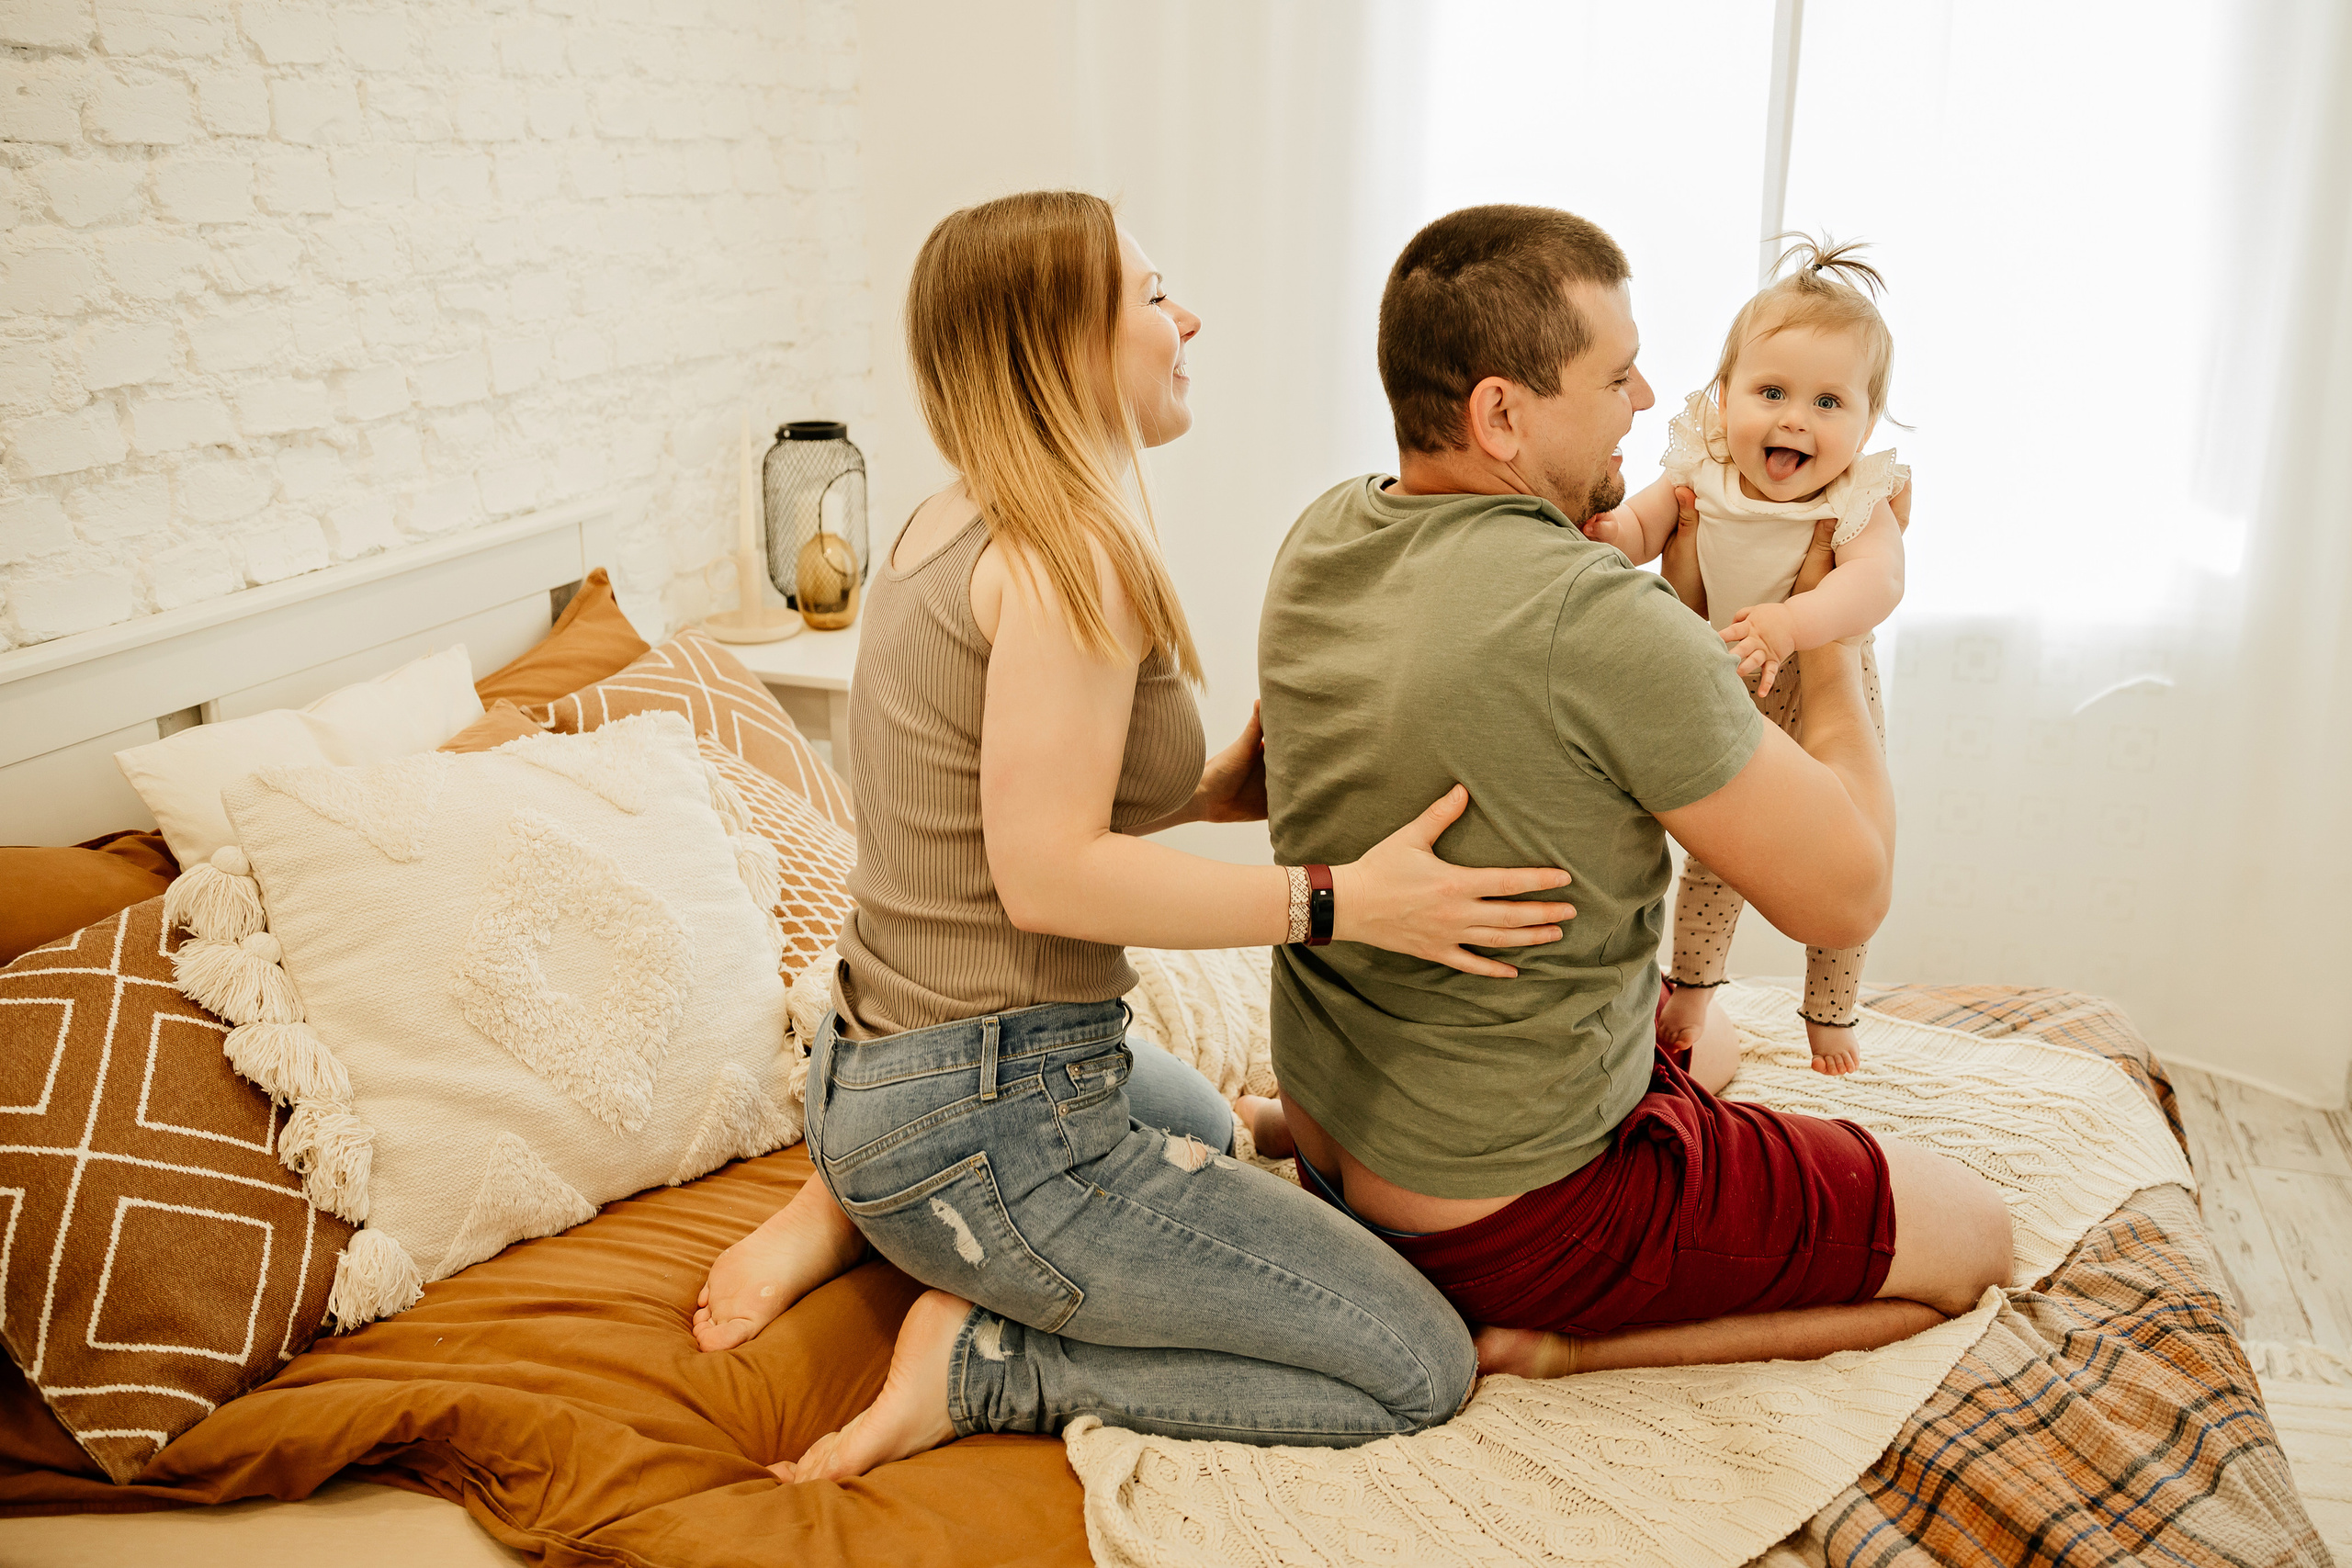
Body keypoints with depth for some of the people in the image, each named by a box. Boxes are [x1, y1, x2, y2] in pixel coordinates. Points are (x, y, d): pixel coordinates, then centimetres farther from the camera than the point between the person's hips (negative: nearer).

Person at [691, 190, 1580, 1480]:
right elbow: (1048, 875, -24)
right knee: (1423, 1369, -2)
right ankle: (980, 1360, -3)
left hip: (873, 1071, 9)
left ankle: (860, 1209, 18)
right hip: (985, 1127, -9)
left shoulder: (949, 526, 11)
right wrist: (1338, 899, -21)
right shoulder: (1072, 547, -18)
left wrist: (1233, 780, 2)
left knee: (1200, 1120, 41)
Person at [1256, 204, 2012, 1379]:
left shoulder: (1322, 537, -5)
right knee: (1973, 1237, 10)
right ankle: (1564, 1339, -2)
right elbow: (1845, 897, -18)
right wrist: (1835, 631, -5)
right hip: (1518, 1221, -8)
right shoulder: (1602, 623, -29)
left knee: (1710, 1037, 35)